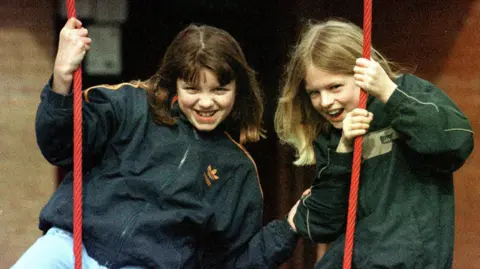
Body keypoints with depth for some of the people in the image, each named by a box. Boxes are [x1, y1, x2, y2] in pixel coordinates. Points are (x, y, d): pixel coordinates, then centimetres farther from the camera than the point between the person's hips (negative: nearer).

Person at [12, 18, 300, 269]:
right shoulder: (133, 106, 6)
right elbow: (61, 147, -4)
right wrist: (63, 78, -20)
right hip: (71, 243, -1)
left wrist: (288, 231, 0)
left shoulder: (238, 169, 12)